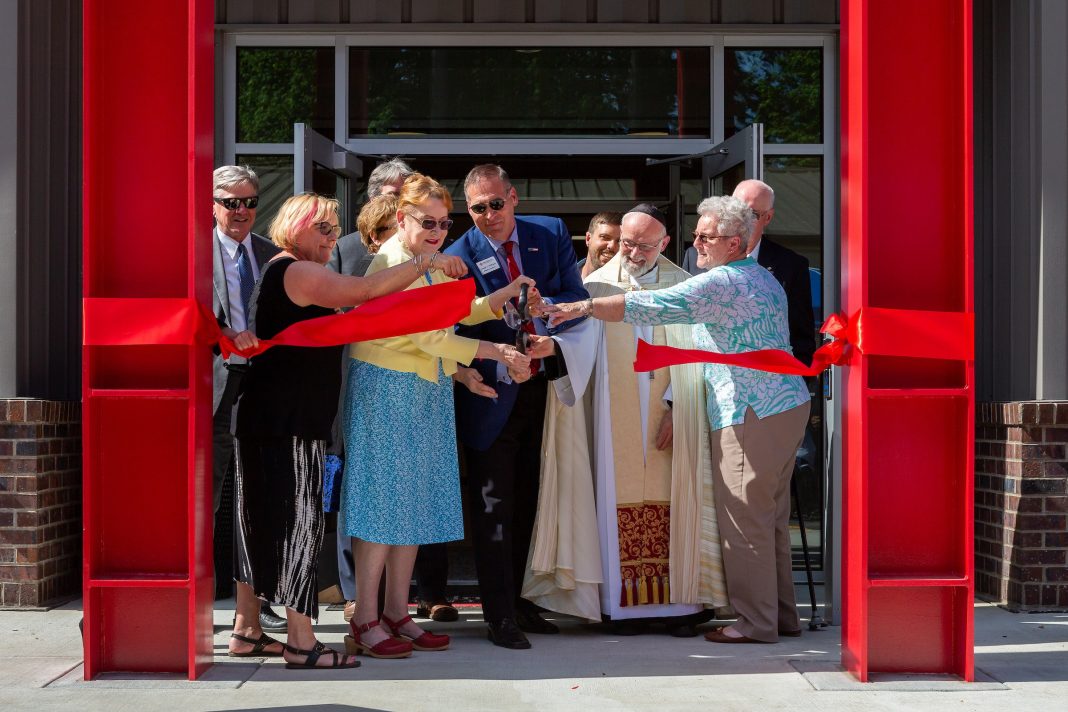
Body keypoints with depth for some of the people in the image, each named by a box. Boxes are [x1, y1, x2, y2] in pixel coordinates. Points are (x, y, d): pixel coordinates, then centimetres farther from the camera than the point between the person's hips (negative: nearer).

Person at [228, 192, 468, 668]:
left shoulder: (285, 272, 21)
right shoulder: (296, 271, -12)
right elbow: (363, 290, -25)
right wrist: (425, 263, -19)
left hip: (280, 421, 10)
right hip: (286, 421, -10)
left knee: (265, 520, 12)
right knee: (297, 519, -8)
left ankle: (246, 631, 18)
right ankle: (301, 642, -6)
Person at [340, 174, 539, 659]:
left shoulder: (433, 260, 13)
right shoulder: (392, 263, -15)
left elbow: (461, 311, 16)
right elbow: (428, 336, -21)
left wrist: (509, 293, 0)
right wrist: (496, 352, -21)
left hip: (428, 391, 9)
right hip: (388, 387, -9)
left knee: (416, 502, 8)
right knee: (385, 497, -6)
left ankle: (396, 612, 15)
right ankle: (364, 620, 1)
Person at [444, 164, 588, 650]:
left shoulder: (550, 234, 1)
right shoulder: (458, 256, -10)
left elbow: (578, 299, -2)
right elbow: (454, 331, -14)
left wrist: (545, 304, -23)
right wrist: (500, 363, -30)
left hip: (542, 388, 4)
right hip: (492, 395, -4)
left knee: (527, 504, 13)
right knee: (493, 508, -1)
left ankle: (517, 599, 27)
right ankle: (499, 615, 7)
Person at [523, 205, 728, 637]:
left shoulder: (683, 285, 6)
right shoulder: (599, 285, 5)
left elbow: (692, 356, 3)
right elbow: (579, 340, -8)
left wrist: (675, 407, -6)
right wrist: (551, 345, -30)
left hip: (669, 420, 0)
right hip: (616, 423, 0)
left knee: (671, 504, -2)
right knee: (622, 505, 0)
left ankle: (678, 601, 5)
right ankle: (627, 603, 6)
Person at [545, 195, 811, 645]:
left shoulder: (720, 284, -14)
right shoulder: (765, 279, 17)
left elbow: (651, 306, -20)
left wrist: (583, 307, -15)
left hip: (751, 417, -10)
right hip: (788, 405, 10)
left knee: (745, 523, -3)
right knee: (771, 519, 15)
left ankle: (755, 623, 2)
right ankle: (781, 615, 22)